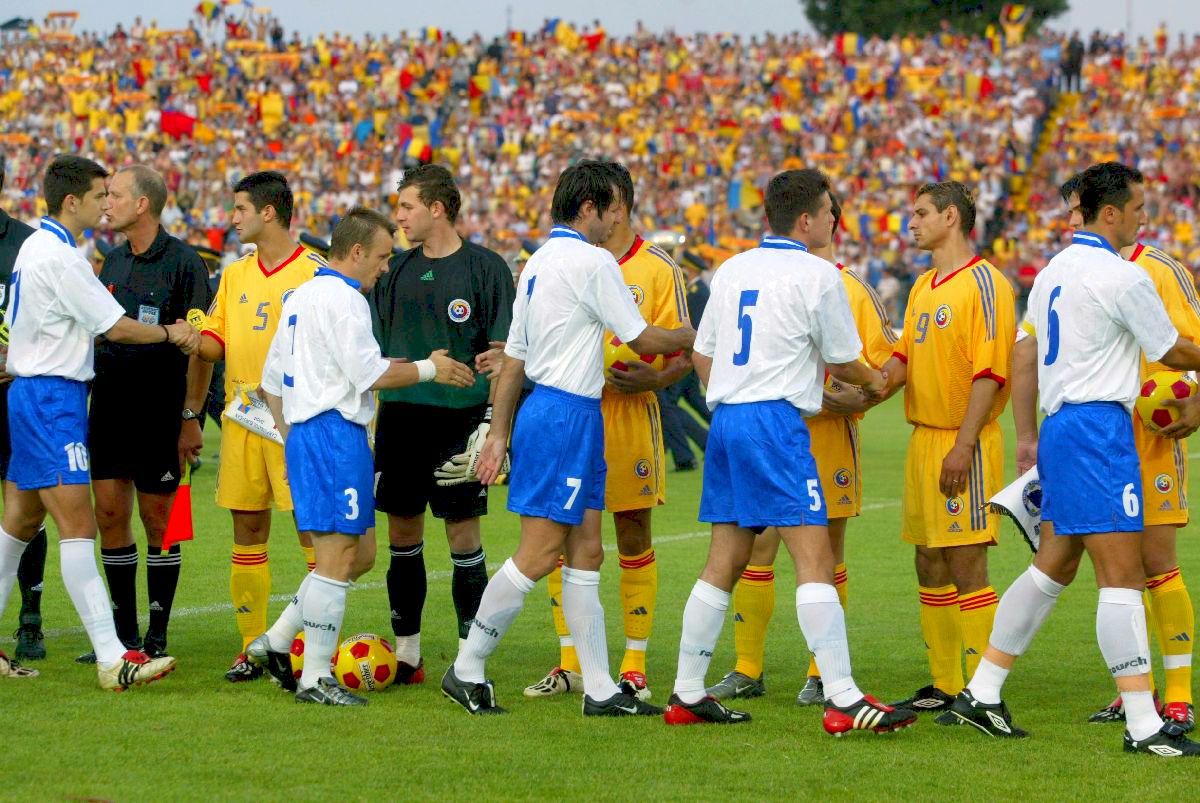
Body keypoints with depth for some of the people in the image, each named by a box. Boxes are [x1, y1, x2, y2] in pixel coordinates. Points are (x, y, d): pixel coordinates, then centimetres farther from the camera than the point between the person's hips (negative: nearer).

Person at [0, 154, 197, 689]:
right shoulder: (59, 257, -17)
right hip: (51, 398, -11)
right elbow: (116, 327, -14)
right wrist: (171, 334, 3)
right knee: (78, 524, -14)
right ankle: (111, 659, -19)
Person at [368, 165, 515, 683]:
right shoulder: (397, 270, 11)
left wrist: (491, 424, -11)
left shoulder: (484, 267, -3)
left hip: (459, 418, -5)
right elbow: (376, 352, 18)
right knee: (402, 530, 7)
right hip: (400, 416, 5)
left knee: (462, 531, -4)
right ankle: (406, 654, 16)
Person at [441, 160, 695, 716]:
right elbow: (642, 340, -7)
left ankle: (600, 689, 9)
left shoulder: (538, 263, 15)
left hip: (545, 410, 10)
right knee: (538, 555, -6)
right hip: (569, 414, -10)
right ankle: (466, 669, -2)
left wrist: (499, 432, 16)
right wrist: (690, 336, 12)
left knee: (586, 553, 9)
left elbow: (513, 358, 15)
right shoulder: (591, 262, -12)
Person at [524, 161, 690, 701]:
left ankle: (634, 667, 8)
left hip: (629, 415, -3)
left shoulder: (657, 269, 0)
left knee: (633, 539, 2)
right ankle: (569, 665, 11)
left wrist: (654, 379, -22)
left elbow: (682, 353, -2)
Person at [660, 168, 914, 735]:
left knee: (724, 563, 12)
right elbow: (843, 362, 3)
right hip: (775, 421, -8)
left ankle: (686, 695, 14)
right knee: (815, 559, -10)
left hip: (725, 417, 8)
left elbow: (702, 356, 17)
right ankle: (843, 700, -17)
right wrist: (874, 381, 24)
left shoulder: (732, 269, 14)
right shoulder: (816, 274, -6)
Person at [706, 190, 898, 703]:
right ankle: (747, 670, 7)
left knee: (827, 554, 3)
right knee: (754, 548, 0)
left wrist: (854, 397, -18)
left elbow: (886, 368, -1)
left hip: (828, 433, -3)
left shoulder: (852, 291, 0)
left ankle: (822, 672, 10)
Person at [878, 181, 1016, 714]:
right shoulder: (923, 287, 17)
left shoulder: (983, 282, -10)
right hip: (923, 439, 9)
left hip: (964, 442, -9)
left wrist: (964, 445, -22)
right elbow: (906, 353, 17)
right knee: (930, 566, 10)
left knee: (965, 565, -9)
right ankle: (944, 686, 17)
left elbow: (990, 370, -16)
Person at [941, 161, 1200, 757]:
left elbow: (1025, 359, 18)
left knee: (1051, 568, 15)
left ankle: (981, 694, 17)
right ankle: (1142, 724, -13)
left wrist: (1028, 437, 24)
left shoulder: (1052, 272, 14)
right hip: (1099, 428, -9)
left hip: (1060, 425, 9)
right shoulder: (1122, 277, -12)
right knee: (1122, 575, -10)